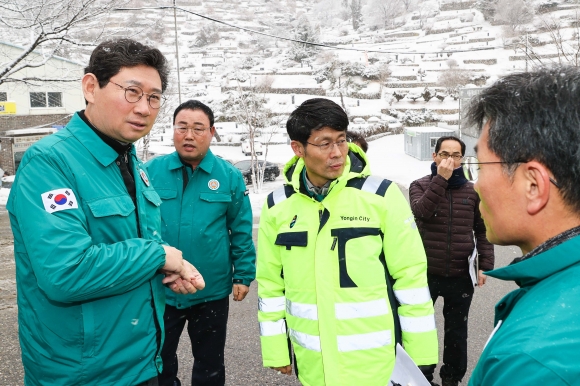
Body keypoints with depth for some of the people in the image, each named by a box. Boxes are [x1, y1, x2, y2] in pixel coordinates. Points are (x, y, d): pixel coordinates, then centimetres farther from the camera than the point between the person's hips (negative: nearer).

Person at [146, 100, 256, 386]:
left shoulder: (229, 176, -6)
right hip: (158, 290, 1)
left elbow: (241, 232, -2)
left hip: (211, 291, 0)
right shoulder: (151, 171, -5)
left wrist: (243, 275, -3)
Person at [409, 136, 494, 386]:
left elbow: (483, 231, 6)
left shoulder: (472, 191, 2)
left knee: (456, 331, 16)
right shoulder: (420, 185, -3)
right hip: (426, 274, -1)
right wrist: (441, 178, -24)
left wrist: (485, 266, -1)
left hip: (460, 276, 2)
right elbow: (421, 211, -24)